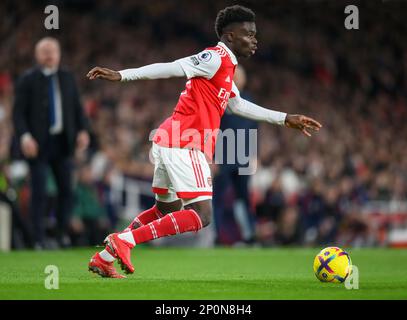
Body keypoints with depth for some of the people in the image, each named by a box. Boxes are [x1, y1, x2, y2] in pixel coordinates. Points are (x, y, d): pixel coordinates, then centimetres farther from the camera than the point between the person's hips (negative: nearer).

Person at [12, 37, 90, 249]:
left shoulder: (68, 78, 12)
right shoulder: (27, 80, -2)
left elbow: (77, 108, 15)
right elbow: (18, 113, -4)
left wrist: (82, 130, -1)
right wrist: (25, 137, -18)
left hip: (62, 142, 4)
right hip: (38, 144, -4)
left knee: (66, 189, 5)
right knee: (39, 192, -4)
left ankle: (62, 234, 19)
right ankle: (39, 239, 1)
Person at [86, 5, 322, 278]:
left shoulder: (225, 66, 22)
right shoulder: (216, 58, -9)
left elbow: (237, 105, 32)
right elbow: (170, 68, -17)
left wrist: (285, 119, 35)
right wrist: (121, 75, -23)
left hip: (169, 142, 10)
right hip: (185, 145, -10)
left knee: (166, 212, 22)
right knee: (202, 215, -14)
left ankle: (105, 257, 18)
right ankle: (124, 241, -18)